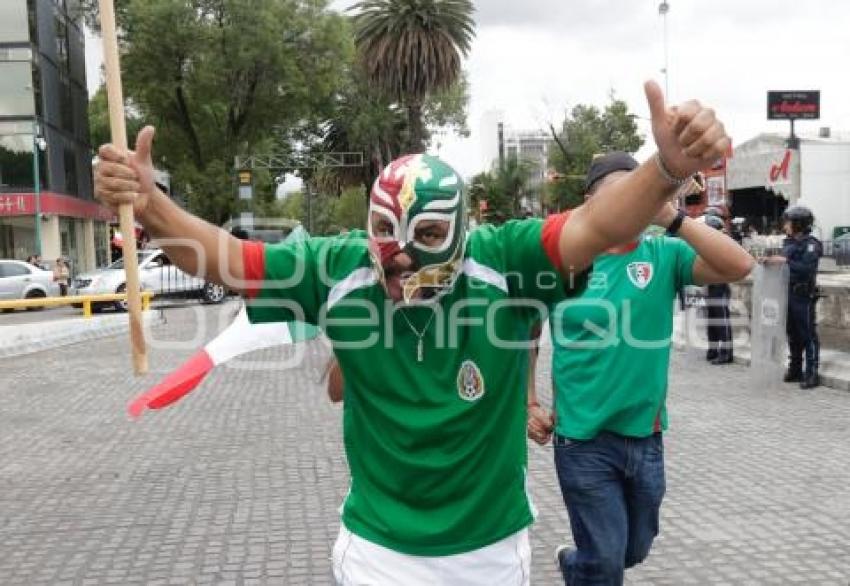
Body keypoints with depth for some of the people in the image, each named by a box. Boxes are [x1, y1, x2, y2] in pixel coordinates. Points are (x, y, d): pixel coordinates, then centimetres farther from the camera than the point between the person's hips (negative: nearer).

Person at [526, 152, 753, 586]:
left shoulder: (663, 255, -3)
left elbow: (739, 266, -17)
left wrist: (673, 218, -25)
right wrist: (528, 405, -1)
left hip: (647, 437, 4)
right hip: (585, 440, -3)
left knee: (635, 550, 24)